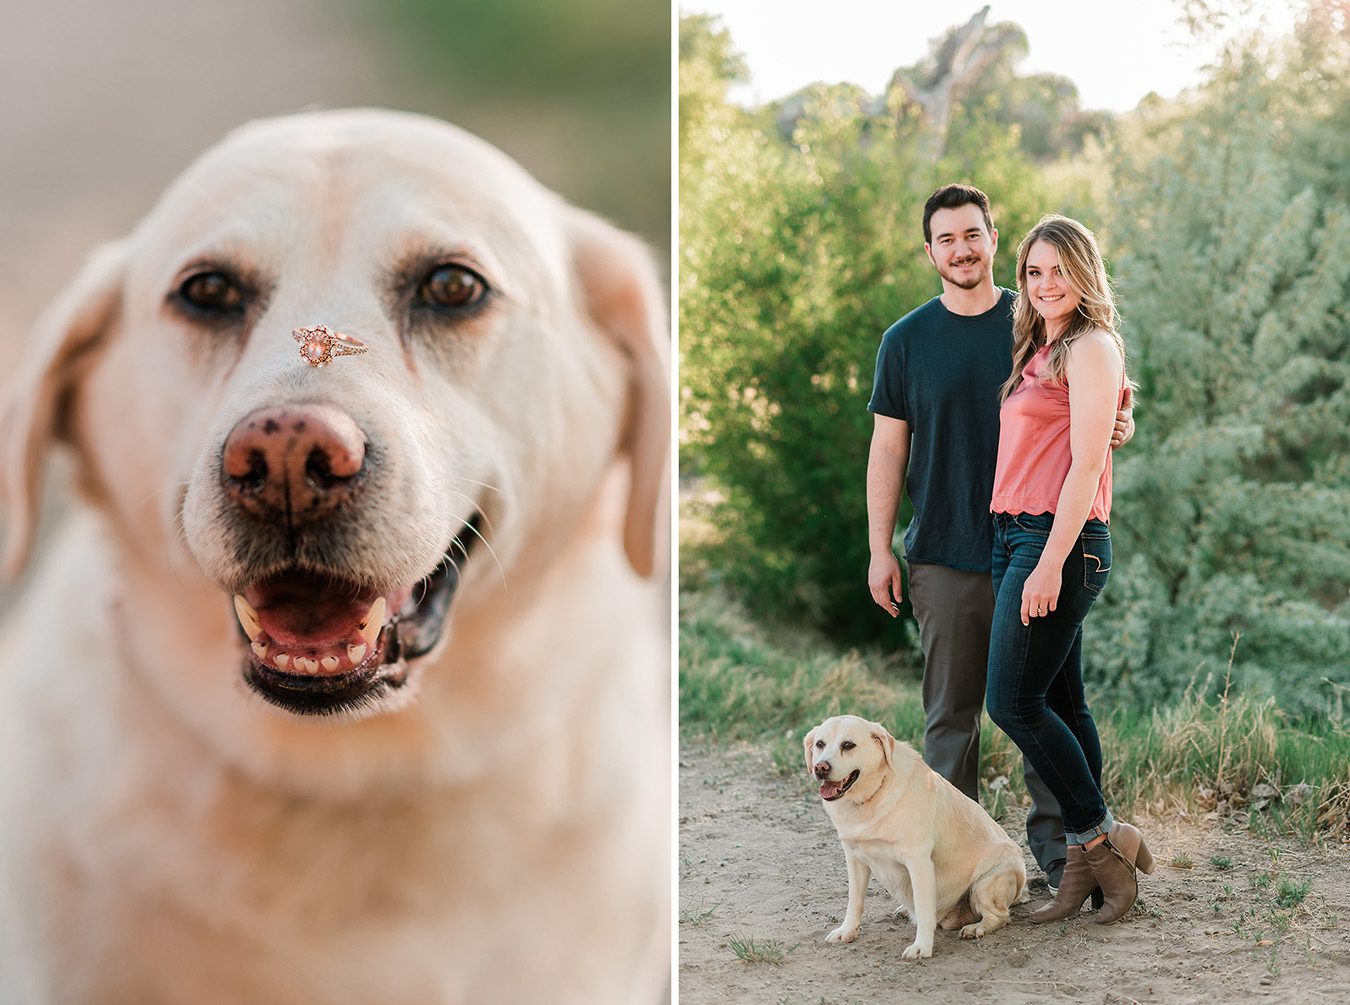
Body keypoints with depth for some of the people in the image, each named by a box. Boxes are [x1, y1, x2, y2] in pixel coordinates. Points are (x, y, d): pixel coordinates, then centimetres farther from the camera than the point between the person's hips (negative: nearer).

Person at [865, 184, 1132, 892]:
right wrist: (879, 550, 1)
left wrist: (1118, 425, -10)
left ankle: (1053, 844, 15)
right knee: (950, 711, 4)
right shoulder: (906, 341, 5)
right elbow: (887, 450, 6)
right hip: (946, 558, 0)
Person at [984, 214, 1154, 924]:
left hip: (1062, 540, -9)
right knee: (1060, 703, 8)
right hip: (1015, 535, 9)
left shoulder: (1091, 348, -7)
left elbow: (1086, 465, -14)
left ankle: (1104, 838, 2)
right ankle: (1087, 863, 12)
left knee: (1014, 701, -10)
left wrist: (1051, 563, -19)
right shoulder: (1039, 350, 19)